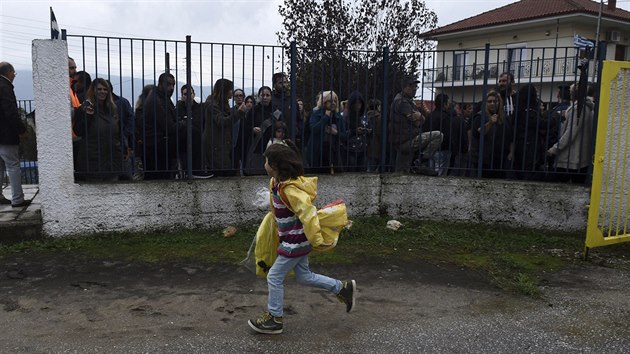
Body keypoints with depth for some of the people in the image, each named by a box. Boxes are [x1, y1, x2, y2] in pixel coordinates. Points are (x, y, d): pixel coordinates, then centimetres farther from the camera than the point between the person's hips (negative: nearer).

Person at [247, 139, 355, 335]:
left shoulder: (289, 189, -27)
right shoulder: (276, 183, 3)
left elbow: (308, 212, -32)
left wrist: (317, 240, -31)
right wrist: (278, 232, 26)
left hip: (296, 241, -10)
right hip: (292, 238, 10)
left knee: (274, 277, 2)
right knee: (304, 277, 18)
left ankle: (274, 319, 19)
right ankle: (343, 288, 26)